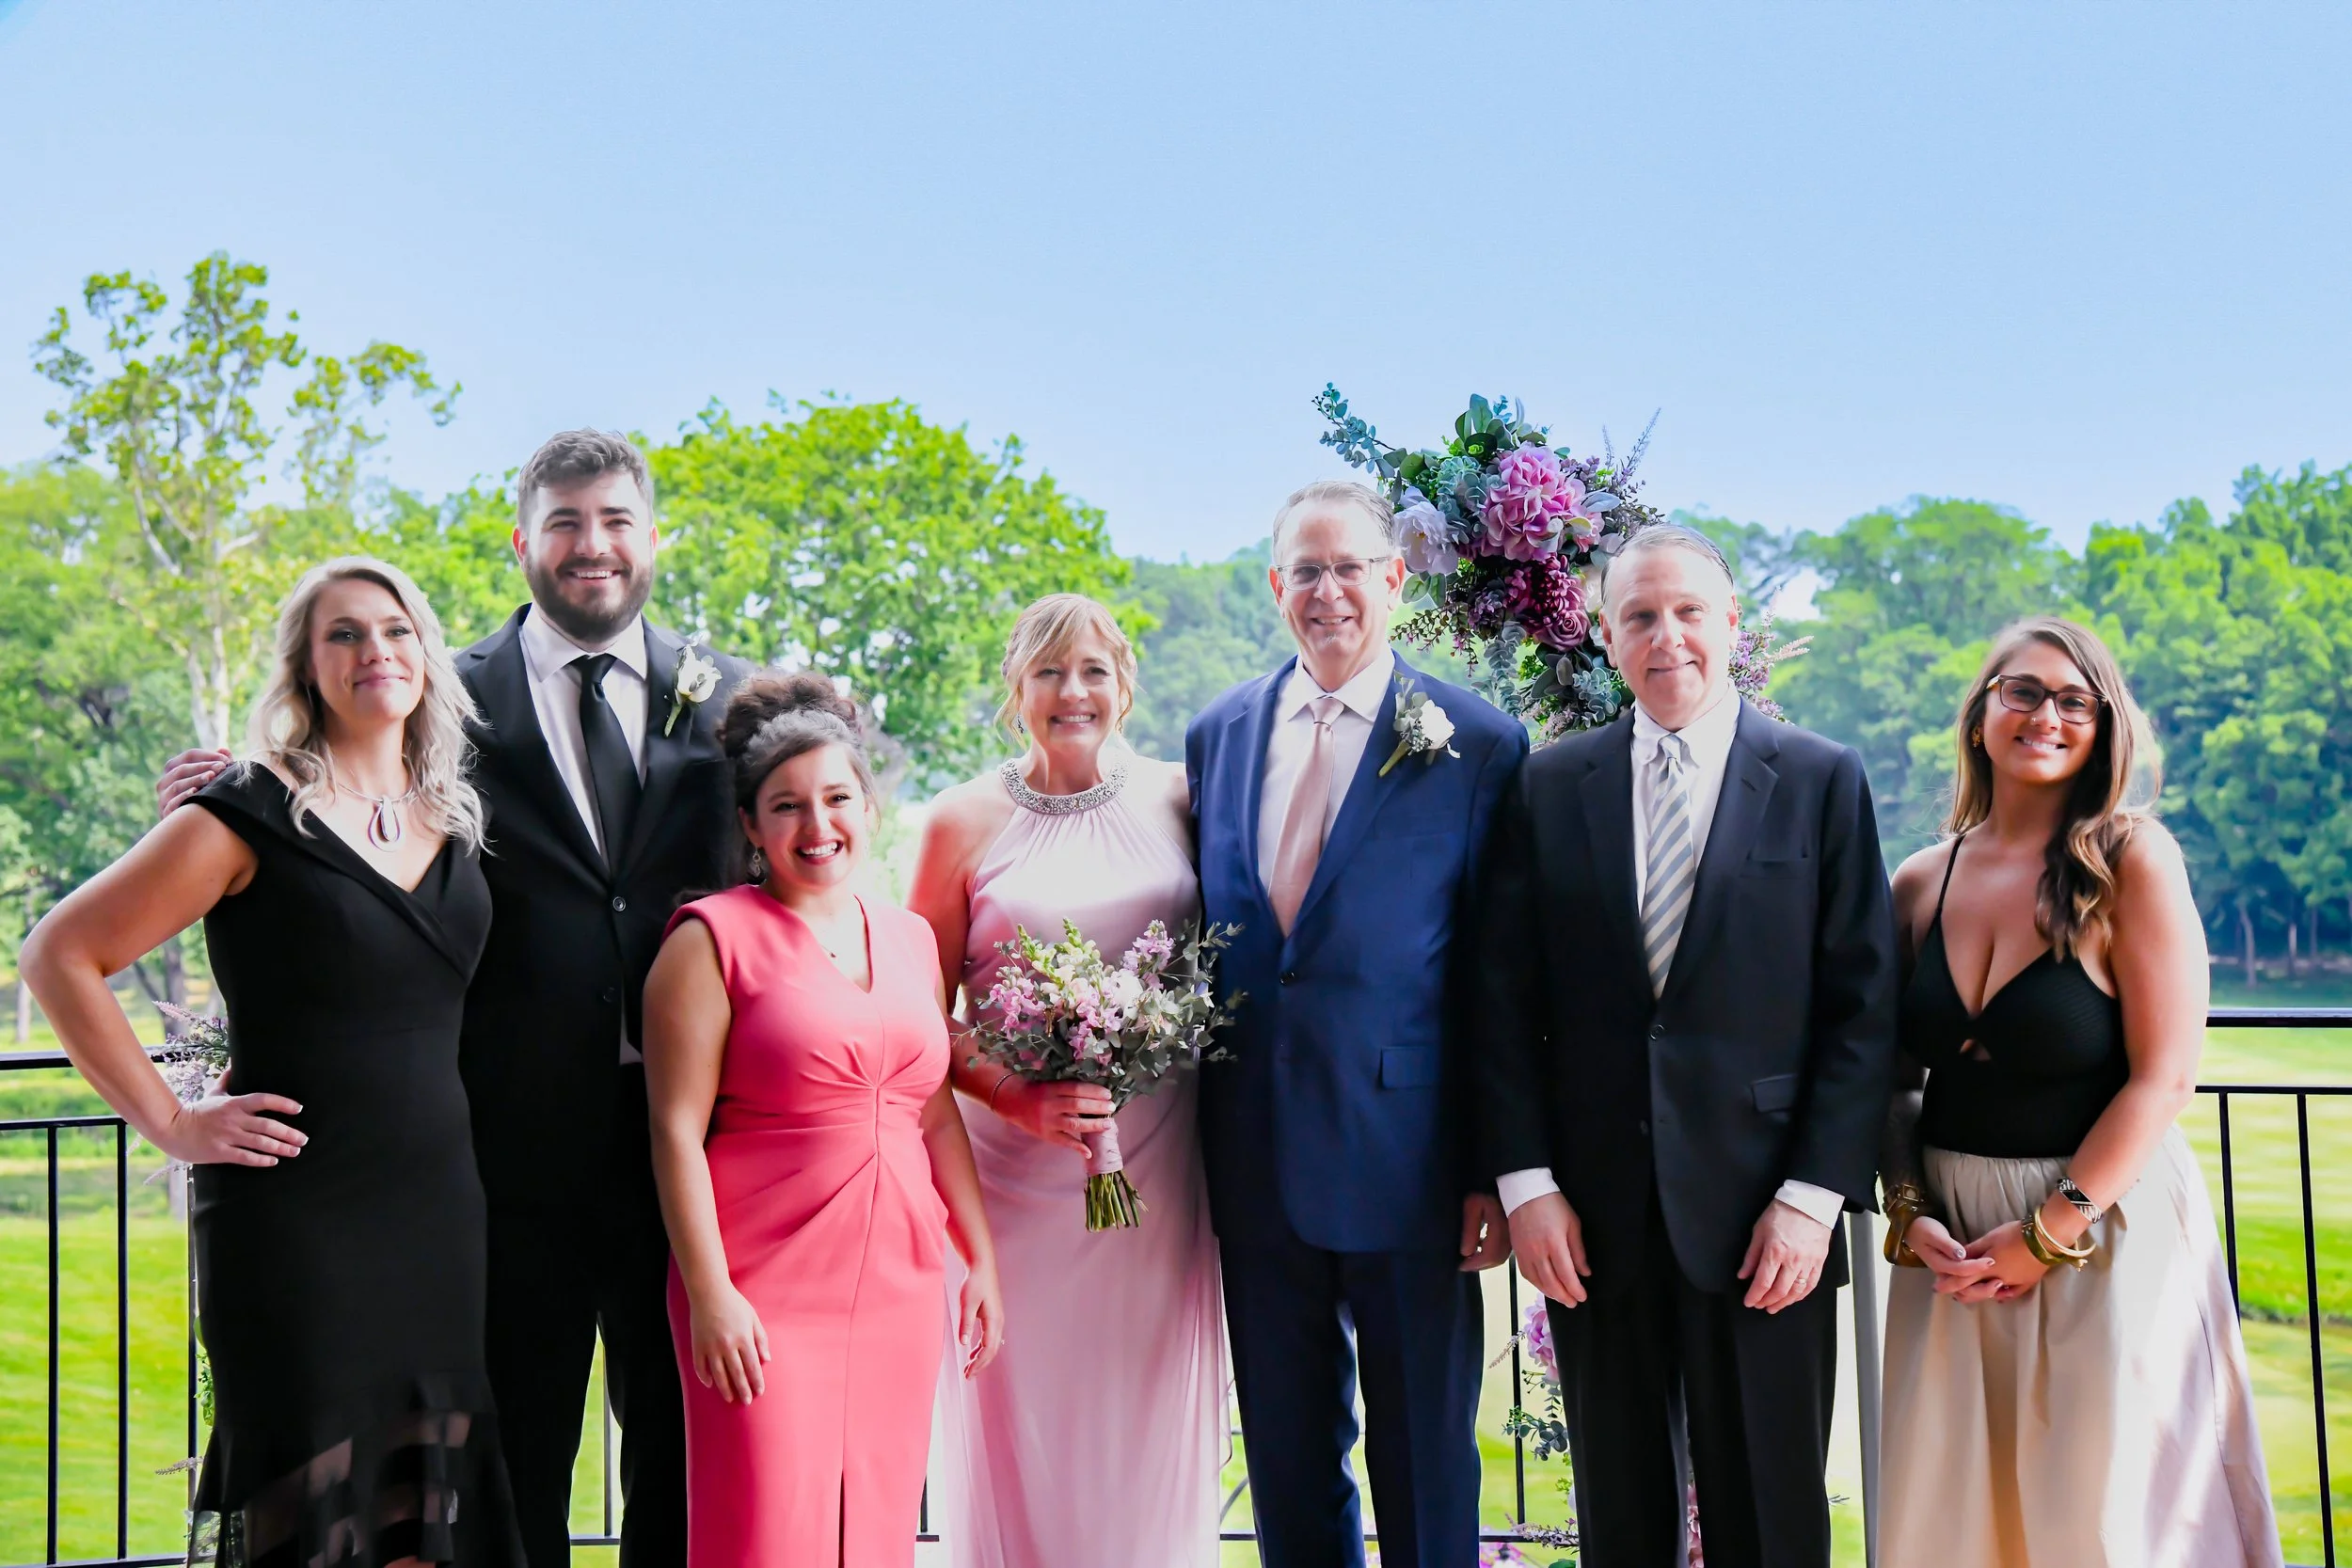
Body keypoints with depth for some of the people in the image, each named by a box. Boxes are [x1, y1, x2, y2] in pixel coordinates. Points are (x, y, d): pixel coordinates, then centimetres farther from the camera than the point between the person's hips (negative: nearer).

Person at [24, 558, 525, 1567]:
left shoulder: (456, 819, 10)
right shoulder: (253, 814, -7)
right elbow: (60, 956, -7)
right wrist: (170, 1124, -8)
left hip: (440, 1209, 5)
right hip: (294, 1212, -5)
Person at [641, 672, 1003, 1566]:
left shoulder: (909, 939, 12)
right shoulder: (715, 938, -4)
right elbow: (677, 1131, -8)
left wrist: (982, 1260, 14)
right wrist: (710, 1294, -13)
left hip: (900, 1286, 5)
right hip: (763, 1296, -5)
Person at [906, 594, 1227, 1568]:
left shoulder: (1177, 801, 4)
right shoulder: (965, 822, 0)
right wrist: (1015, 1097, -15)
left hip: (1160, 1163, 1)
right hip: (1017, 1167, -1)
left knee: (1149, 1416, 9)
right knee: (1025, 1421, 5)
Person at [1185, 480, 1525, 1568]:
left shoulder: (1479, 744, -6)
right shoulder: (1217, 734, 7)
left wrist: (1497, 1171, -8)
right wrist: (1196, 1143, 8)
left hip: (1408, 1168, -4)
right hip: (1256, 1169, 4)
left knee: (1426, 1467, 10)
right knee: (1287, 1464, 16)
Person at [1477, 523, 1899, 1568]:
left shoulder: (1823, 782, 1)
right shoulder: (1548, 787, 6)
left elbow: (1862, 1010, -2)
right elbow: (1507, 1004, 4)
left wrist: (1813, 1198, -9)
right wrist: (1527, 1185, -4)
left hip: (1762, 1222, -1)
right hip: (1591, 1222, 2)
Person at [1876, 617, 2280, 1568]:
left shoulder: (2131, 860, -8)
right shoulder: (1921, 883, 4)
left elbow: (2163, 1076, -12)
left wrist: (2050, 1232, -14)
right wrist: (1907, 1212, -5)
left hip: (2105, 1228, -4)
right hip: (1950, 1233, 4)